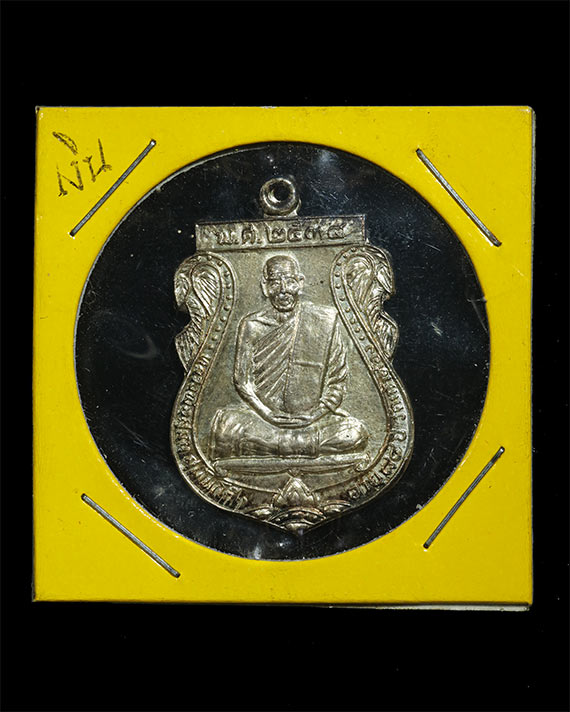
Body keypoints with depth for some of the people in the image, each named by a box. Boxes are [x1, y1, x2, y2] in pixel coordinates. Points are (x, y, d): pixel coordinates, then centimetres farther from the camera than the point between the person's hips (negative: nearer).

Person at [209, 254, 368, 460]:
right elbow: (242, 380, 2)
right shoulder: (250, 326, 6)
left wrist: (318, 413, -10)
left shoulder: (326, 321, 5)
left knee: (355, 434, -28)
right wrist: (269, 414, -12)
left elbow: (337, 379, 5)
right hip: (263, 417, 0)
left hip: (313, 418, 0)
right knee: (227, 424, -30)